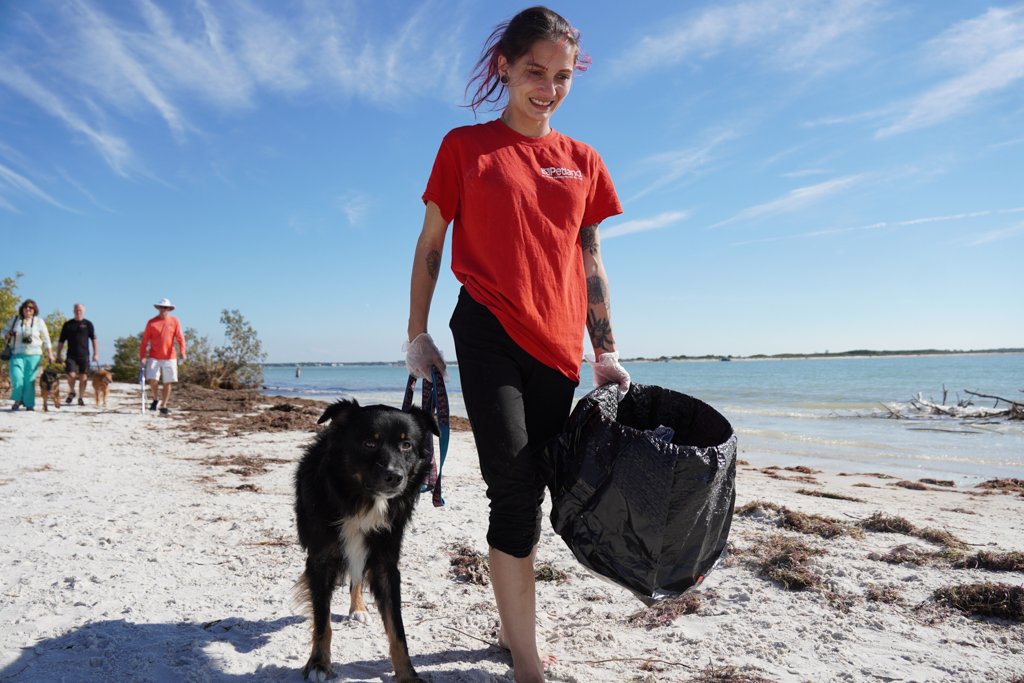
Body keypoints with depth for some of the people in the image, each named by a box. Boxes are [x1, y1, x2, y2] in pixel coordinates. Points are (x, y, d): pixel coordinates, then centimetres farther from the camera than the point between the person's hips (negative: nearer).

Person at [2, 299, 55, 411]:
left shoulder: (39, 321, 8)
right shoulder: (14, 320, 10)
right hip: (16, 355, 1)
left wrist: (50, 354, 5)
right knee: (17, 378, -13)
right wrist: (9, 334, -7)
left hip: (33, 355, -1)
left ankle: (29, 404, 9)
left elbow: (46, 339, 10)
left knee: (30, 380, -3)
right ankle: (18, 400, 11)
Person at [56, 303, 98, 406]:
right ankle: (72, 392, 15)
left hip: (84, 355, 0)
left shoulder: (88, 324, 7)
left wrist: (95, 353, -2)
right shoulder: (68, 324, 8)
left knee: (83, 377, -2)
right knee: (71, 375, -12)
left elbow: (94, 339, 6)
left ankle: (81, 398, 11)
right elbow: (61, 341, 10)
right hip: (71, 355, 0)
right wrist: (58, 356, 6)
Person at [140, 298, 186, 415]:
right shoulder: (151, 322, 2)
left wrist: (182, 352, -14)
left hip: (170, 357, 1)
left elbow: (180, 338, 2)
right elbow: (144, 340, 4)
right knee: (152, 380, -12)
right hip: (154, 357, -1)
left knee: (168, 383, 2)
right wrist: (142, 356, -4)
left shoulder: (174, 321, 4)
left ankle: (163, 406, 11)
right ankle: (155, 399, 14)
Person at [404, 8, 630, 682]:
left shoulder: (584, 162, 13)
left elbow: (590, 262, 14)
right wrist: (418, 334, 2)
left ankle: (514, 626, 26)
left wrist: (607, 353, 9)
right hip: (488, 331, -4)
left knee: (533, 490, 9)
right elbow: (429, 247, 6)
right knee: (515, 489, -10)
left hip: (558, 345, 4)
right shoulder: (465, 147, 4)